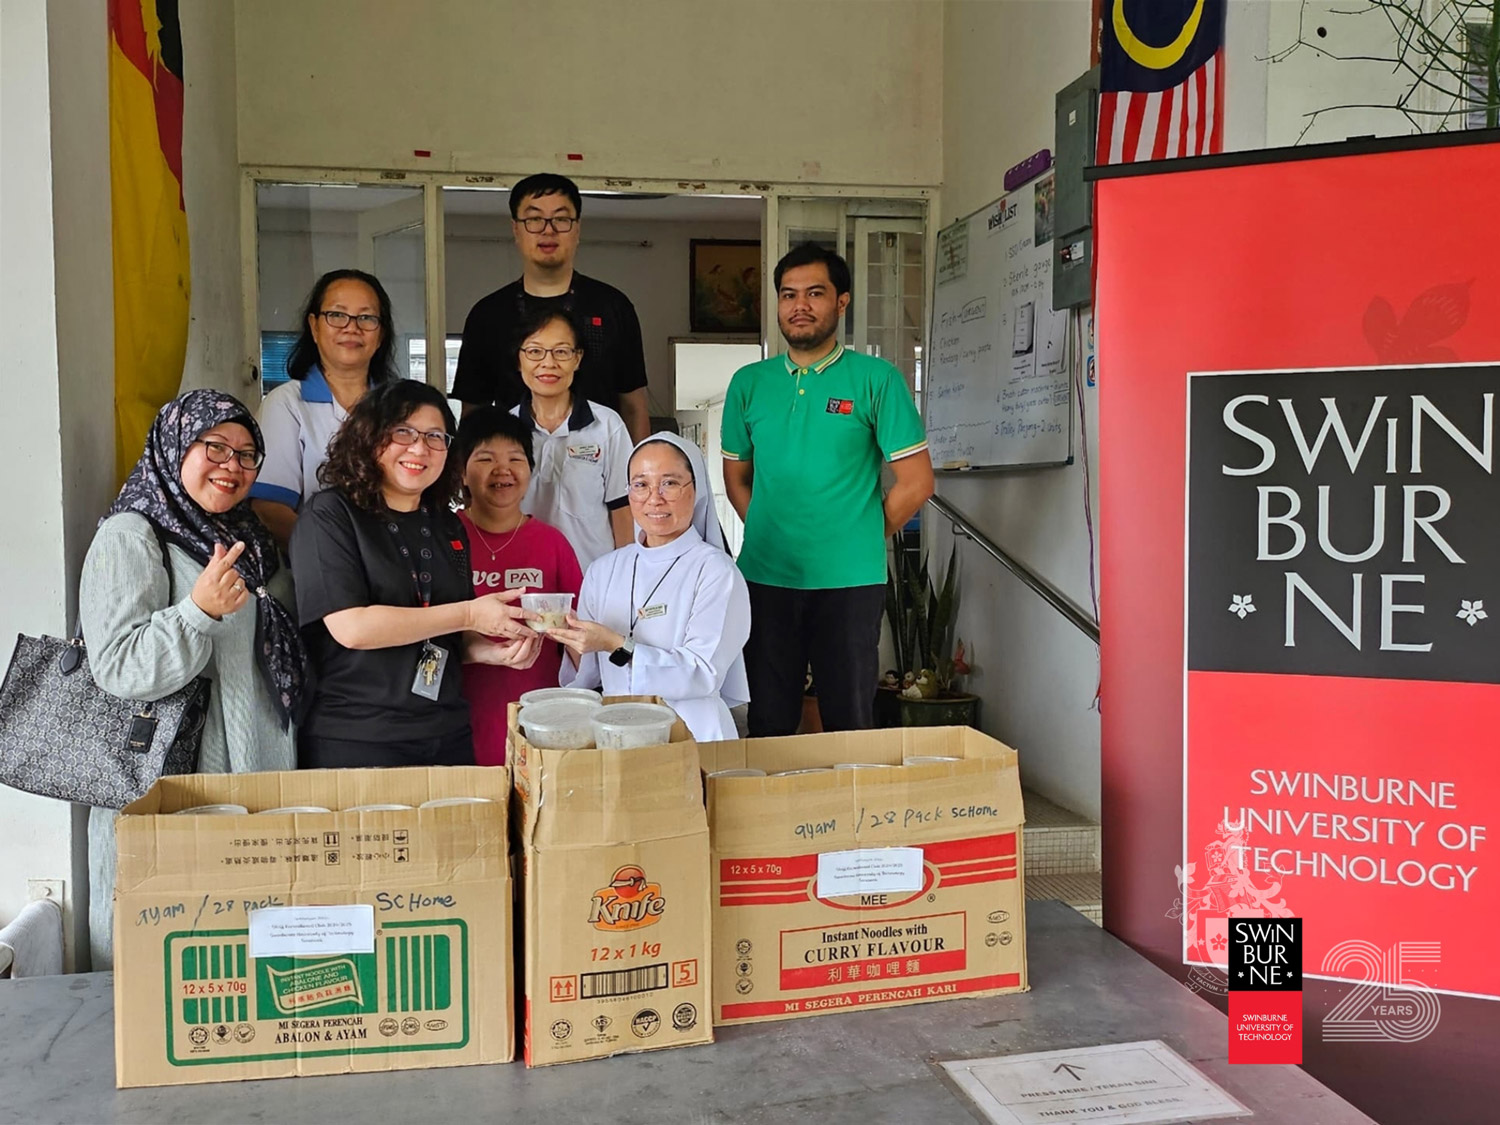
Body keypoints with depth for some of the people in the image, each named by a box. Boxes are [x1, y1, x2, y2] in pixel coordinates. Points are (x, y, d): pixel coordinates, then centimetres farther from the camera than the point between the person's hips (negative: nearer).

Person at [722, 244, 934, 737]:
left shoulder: (877, 380, -3)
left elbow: (916, 482, -3)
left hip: (849, 583, -3)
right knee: (769, 725, 12)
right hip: (764, 579, 3)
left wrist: (857, 542, 1)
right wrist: (769, 536, 4)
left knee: (850, 724, 7)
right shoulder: (748, 383, 8)